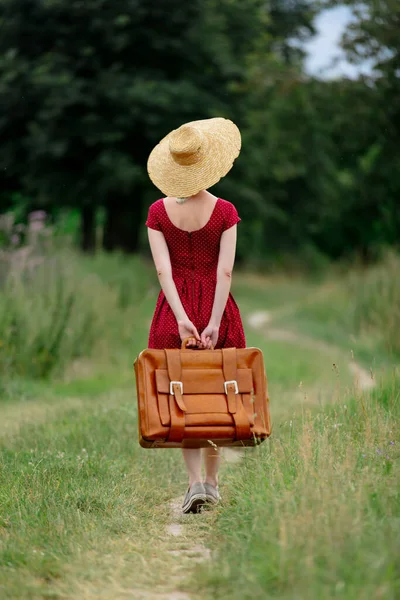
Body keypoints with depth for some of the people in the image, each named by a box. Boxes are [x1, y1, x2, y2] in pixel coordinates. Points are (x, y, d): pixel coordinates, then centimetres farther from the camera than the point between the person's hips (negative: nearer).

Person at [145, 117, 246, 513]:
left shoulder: (159, 211, -3)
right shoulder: (224, 212, -8)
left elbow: (163, 270, -11)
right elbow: (225, 272, -14)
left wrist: (182, 319, -14)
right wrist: (214, 323, -14)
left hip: (174, 310, 1)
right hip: (216, 308, -1)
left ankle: (194, 482, -3)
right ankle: (211, 482, 20)